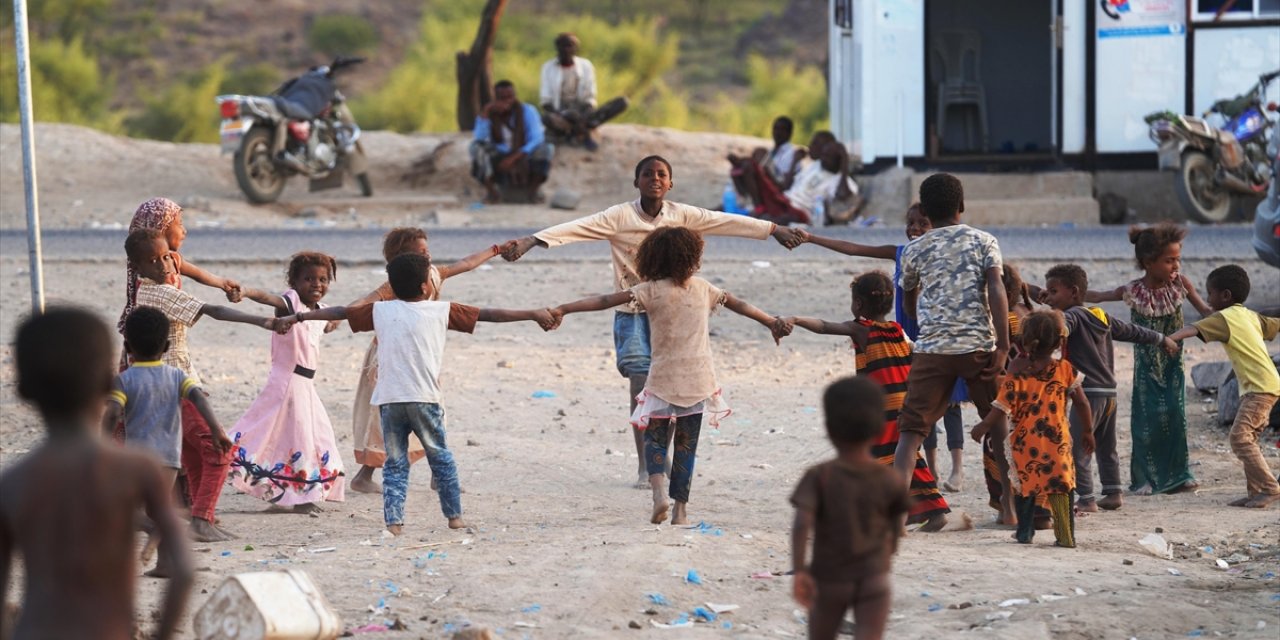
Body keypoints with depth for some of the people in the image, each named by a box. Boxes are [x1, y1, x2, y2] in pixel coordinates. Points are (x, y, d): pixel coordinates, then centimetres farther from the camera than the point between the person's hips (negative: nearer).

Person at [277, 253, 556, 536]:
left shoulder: (380, 311, 9)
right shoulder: (441, 311, 3)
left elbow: (339, 312, 17)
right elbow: (488, 315, 7)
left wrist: (297, 317, 28)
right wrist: (533, 315, 14)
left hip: (388, 400, 2)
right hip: (424, 398, -2)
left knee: (395, 463, 8)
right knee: (441, 457, 14)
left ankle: (393, 520, -3)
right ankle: (454, 515, 19)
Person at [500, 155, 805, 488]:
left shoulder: (682, 215, 1)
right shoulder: (620, 216, -9)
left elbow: (727, 222, 6)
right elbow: (575, 228, -20)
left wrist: (775, 229, 11)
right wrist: (529, 241, -32)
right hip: (633, 311, -3)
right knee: (641, 385, -7)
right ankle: (644, 467, 2)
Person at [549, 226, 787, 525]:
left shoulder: (652, 290, -7)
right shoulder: (703, 289, 3)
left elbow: (605, 301, -12)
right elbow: (739, 305, 17)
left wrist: (562, 309, -12)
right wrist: (772, 321, 31)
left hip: (664, 380, -2)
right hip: (698, 380, 2)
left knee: (655, 438, 10)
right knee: (686, 444, 11)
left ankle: (659, 491, -16)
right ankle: (680, 509, 9)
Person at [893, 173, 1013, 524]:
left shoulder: (914, 250, 10)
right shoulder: (983, 241, 6)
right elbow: (997, 292, -8)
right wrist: (1003, 346, -9)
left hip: (932, 349, 0)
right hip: (980, 346, 0)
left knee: (911, 429, 0)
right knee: (1000, 426, 16)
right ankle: (1009, 505, 18)